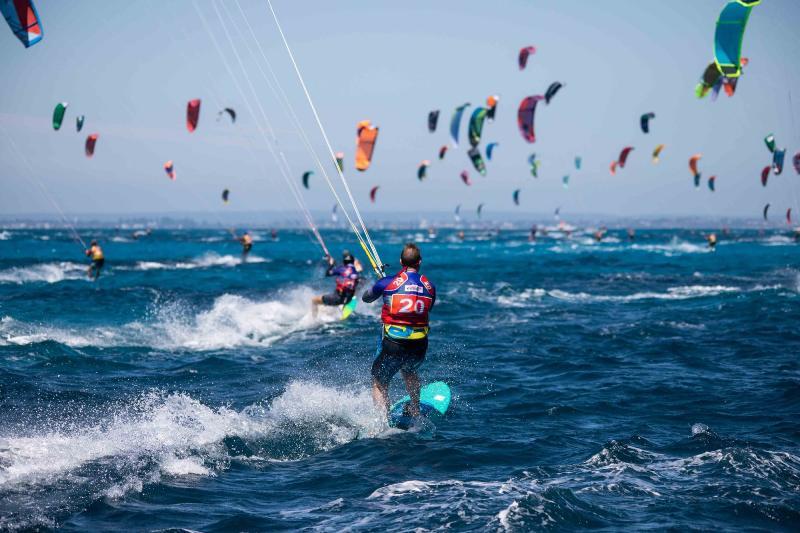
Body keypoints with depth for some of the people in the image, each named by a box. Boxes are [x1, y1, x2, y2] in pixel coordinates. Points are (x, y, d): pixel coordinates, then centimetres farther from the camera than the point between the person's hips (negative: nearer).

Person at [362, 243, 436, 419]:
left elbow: (366, 298, 12)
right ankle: (415, 411, 45)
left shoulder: (387, 282, -5)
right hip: (419, 346, 4)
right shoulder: (430, 287, 3)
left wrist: (378, 288, 32)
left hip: (393, 344, -4)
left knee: (379, 384, 10)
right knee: (408, 371, 35)